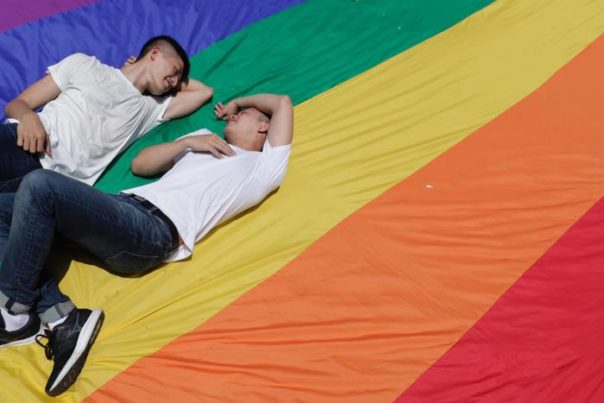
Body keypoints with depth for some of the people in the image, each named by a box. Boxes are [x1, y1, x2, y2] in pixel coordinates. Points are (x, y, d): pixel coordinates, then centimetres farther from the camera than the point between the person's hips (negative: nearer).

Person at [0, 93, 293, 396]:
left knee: (39, 185, -26)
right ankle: (60, 317, -16)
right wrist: (188, 142, 16)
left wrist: (239, 100, 25)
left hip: (153, 231, -9)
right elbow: (139, 164, 27)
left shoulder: (264, 167, 11)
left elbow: (283, 102, 8)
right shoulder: (203, 141, 33)